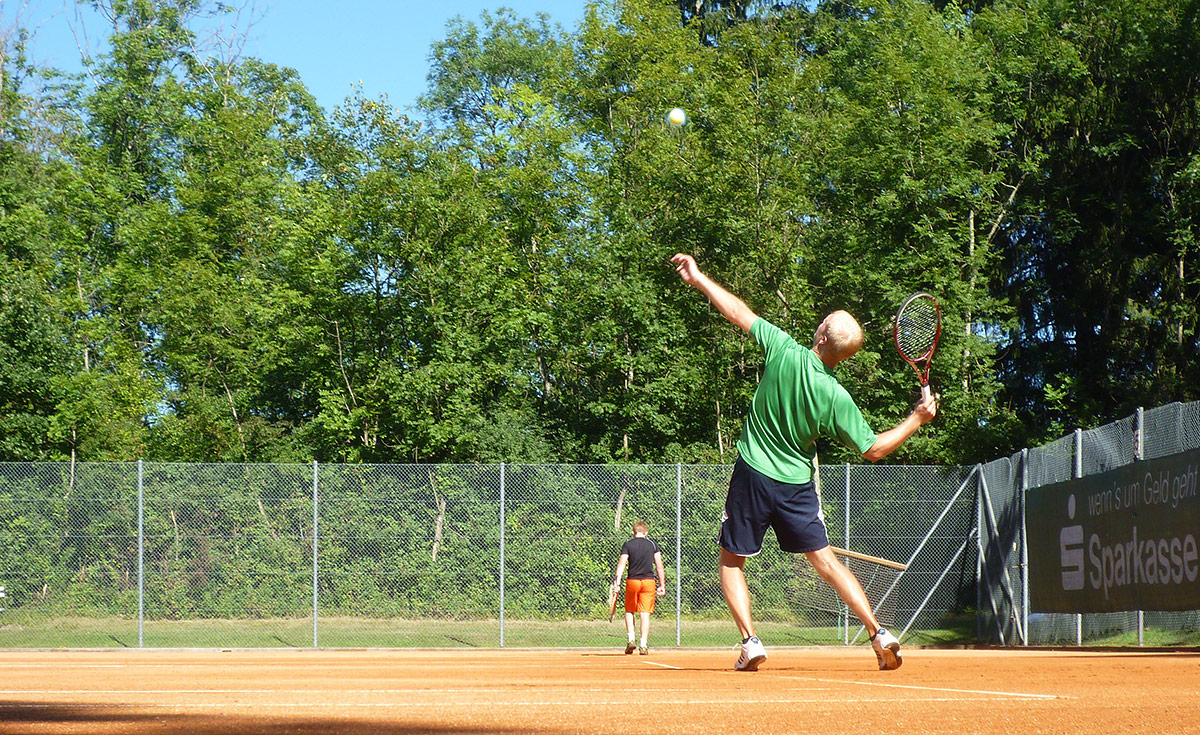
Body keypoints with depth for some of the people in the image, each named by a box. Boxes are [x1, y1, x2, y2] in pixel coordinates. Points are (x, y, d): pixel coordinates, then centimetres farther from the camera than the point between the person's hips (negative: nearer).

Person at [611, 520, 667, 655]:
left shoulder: (628, 545, 1)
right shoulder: (652, 544, 5)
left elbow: (621, 564, -8)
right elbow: (659, 566, 4)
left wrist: (617, 582, -12)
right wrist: (662, 585, 8)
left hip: (632, 581, -1)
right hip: (649, 581, 1)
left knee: (629, 611, 15)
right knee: (645, 614, 0)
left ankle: (631, 640, 3)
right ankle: (643, 645, -4)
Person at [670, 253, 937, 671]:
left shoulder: (784, 351, -17)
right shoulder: (836, 398, -13)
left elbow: (739, 313, -5)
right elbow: (873, 450, -8)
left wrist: (698, 279, 7)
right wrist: (917, 420, 0)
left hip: (752, 476, -2)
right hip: (797, 484, 2)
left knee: (731, 561, 12)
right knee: (825, 561, 10)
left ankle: (750, 641, -3)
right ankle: (878, 634, -2)